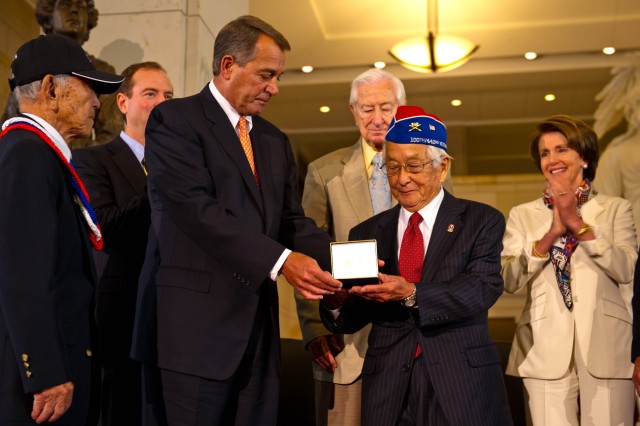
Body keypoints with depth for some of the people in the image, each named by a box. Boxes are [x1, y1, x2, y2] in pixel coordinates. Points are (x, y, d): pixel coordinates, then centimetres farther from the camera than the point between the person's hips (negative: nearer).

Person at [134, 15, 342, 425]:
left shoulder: (275, 140, 18)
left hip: (258, 323, 7)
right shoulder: (175, 119, -4)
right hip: (198, 322, -6)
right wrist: (280, 260, -23)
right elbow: (197, 209, -17)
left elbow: (292, 221, 13)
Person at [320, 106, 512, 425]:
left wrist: (411, 294, -28)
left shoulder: (482, 221, 1)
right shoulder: (366, 233, 8)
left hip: (462, 386, -2)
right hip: (388, 389, 2)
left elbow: (484, 287, -15)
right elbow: (349, 321, 4)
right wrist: (335, 301, -19)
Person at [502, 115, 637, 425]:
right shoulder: (522, 215, 10)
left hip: (605, 350, 0)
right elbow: (509, 281, -3)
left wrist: (577, 223, -12)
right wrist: (551, 233, -12)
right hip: (547, 353, 0)